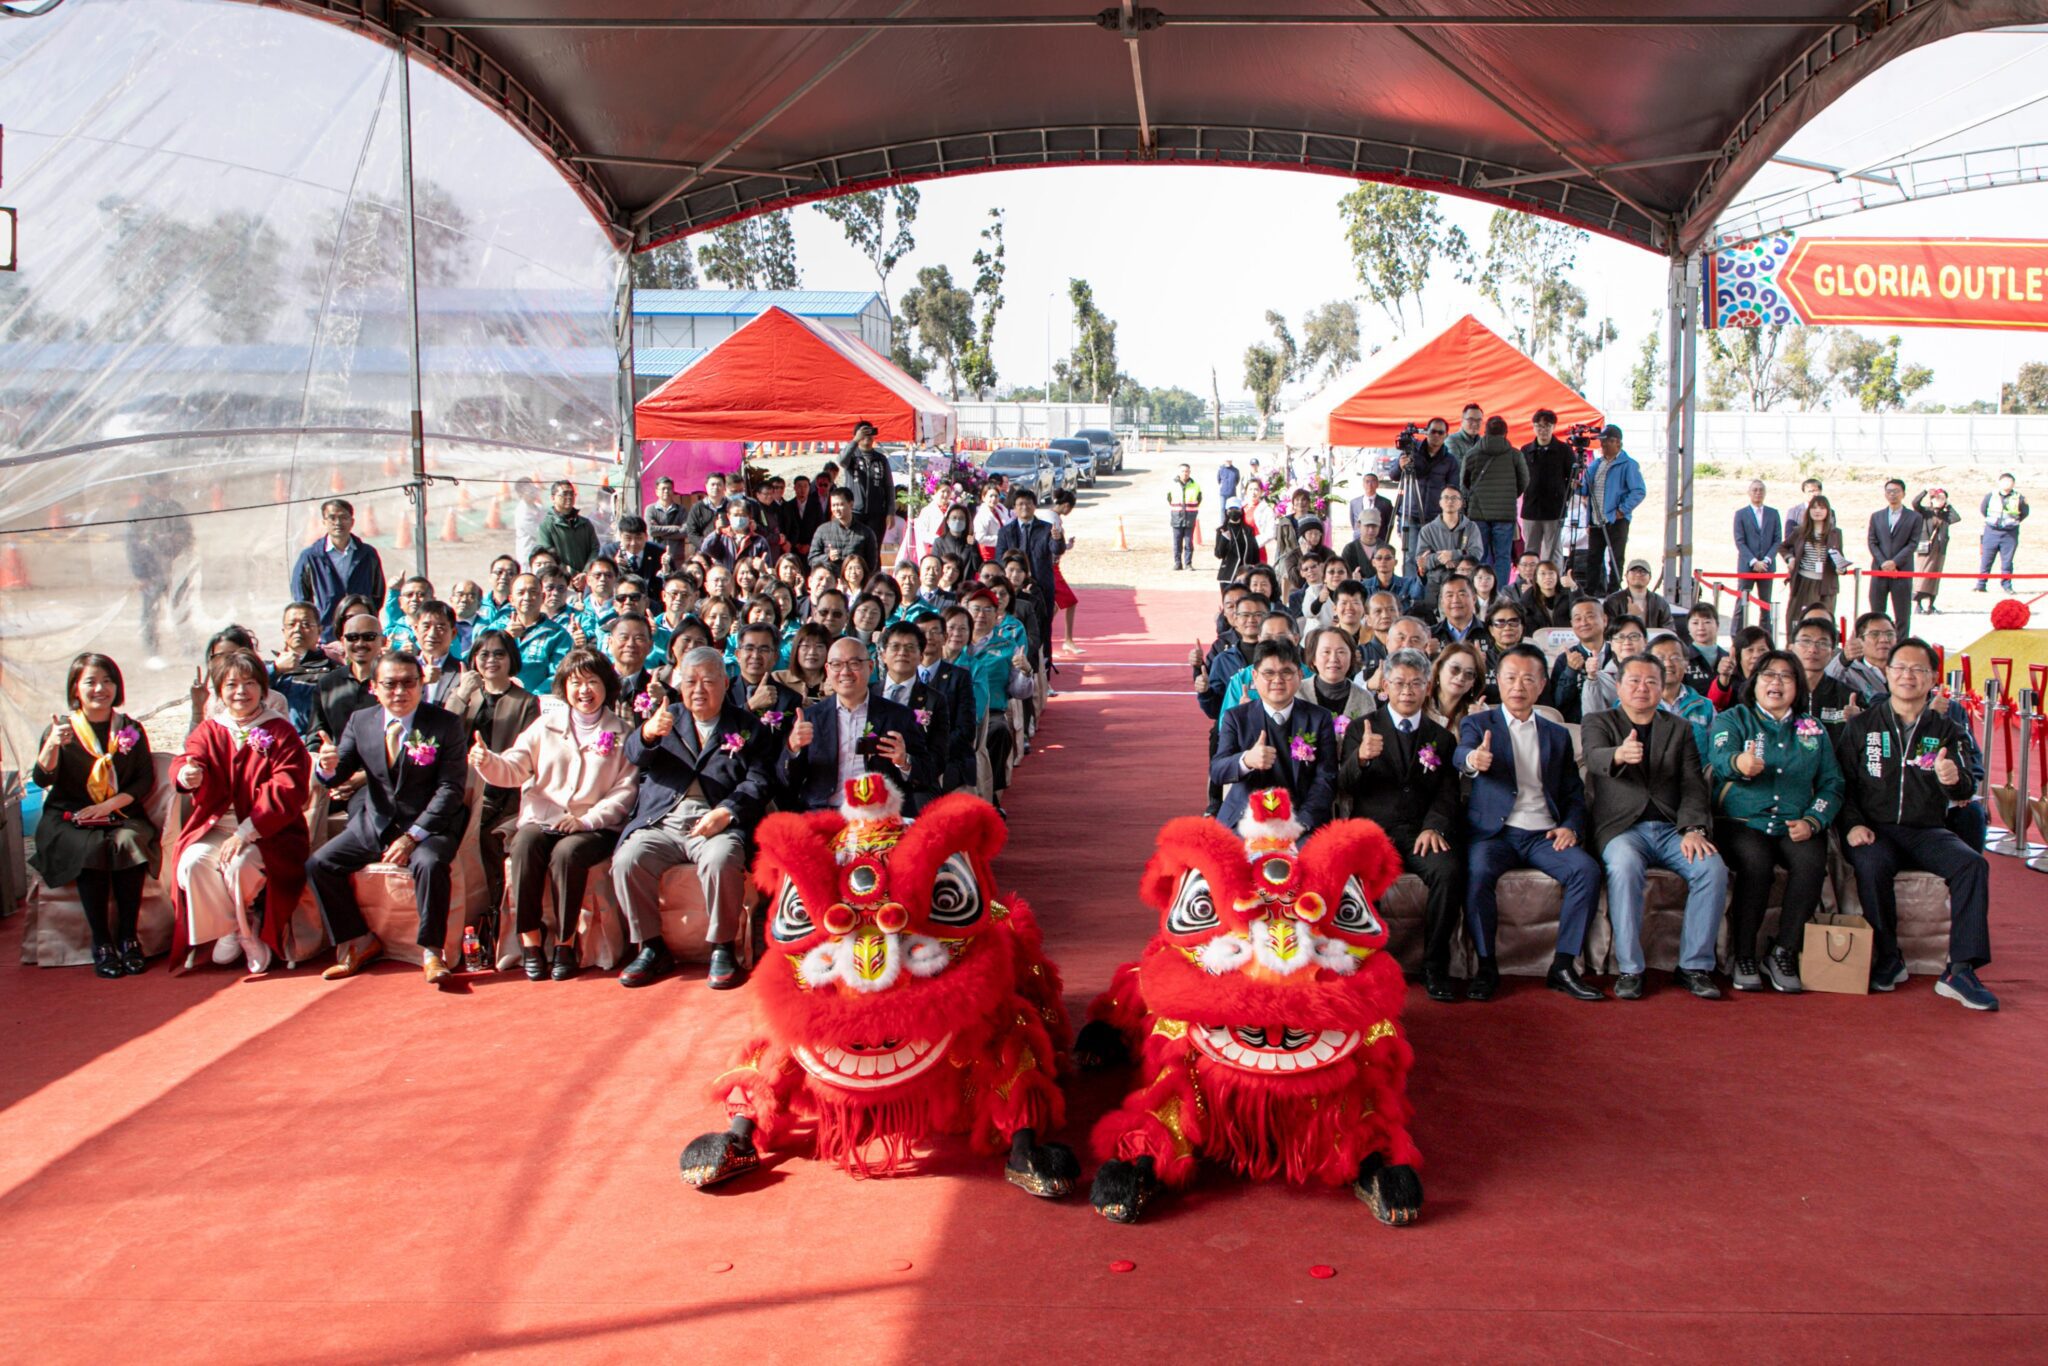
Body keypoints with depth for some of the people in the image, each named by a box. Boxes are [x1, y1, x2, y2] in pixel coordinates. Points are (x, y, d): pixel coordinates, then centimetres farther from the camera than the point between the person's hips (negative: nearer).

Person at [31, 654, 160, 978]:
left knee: (128, 843, -31)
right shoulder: (62, 727, 4)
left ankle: (128, 939, -23)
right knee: (91, 848, -32)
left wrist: (110, 804, -12)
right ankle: (101, 945, -26)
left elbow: (145, 780, 5)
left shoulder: (131, 729, 9)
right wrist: (53, 744, -28)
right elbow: (42, 780, -8)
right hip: (70, 820, -1)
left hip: (122, 817, 1)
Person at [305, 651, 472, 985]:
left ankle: (432, 951, -16)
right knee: (318, 864, -8)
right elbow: (337, 775, 3)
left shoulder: (445, 724, -8)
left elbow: (450, 788, -12)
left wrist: (412, 837, -21)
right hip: (374, 824, 5)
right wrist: (327, 765, -24)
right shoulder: (360, 722, 4)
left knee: (429, 864, -33)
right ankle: (359, 943, 8)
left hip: (427, 825, -5)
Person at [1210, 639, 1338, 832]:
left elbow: (1326, 779, 1)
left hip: (1304, 828, 0)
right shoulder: (1236, 717, 7)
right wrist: (1246, 760, -27)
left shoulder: (1320, 719, 7)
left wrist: (1301, 823, -15)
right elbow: (1216, 772, -4)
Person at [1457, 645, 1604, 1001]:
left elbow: (1574, 793, 19)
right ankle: (1486, 967, -19)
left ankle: (1562, 967, -17)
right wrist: (1473, 759, -41)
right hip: (1494, 831, -3)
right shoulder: (1477, 724, 9)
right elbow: (1462, 752, -15)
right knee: (1477, 872, -33)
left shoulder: (1558, 735, 20)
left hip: (1543, 834, 3)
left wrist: (1570, 826, -3)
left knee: (1586, 870, -25)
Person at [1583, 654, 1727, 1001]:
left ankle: (1694, 966, -13)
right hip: (1621, 827, -3)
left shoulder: (1679, 728, 19)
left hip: (1670, 827, 3)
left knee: (1713, 867, -25)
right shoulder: (1599, 722, 10)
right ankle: (1629, 969, -26)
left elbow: (1693, 784, 8)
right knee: (1625, 867, -36)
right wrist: (1619, 755, -40)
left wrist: (1693, 829, -11)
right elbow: (1595, 757, -14)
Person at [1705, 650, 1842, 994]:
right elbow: (1720, 758, -14)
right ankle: (1742, 956, -20)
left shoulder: (1813, 730, 19)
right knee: (1755, 862, -33)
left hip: (1795, 827, 3)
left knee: (1811, 861, -29)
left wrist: (1812, 822, -6)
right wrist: (1739, 764, -40)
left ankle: (1784, 953, -17)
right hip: (1742, 823, -3)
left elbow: (1832, 784, 14)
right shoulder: (1733, 719, 8)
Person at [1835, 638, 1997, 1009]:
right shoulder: (1861, 726, 10)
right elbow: (1842, 782, 5)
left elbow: (1965, 790, -3)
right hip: (1874, 829, -1)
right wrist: (1853, 824, -13)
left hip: (1927, 831, 2)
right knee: (1872, 865, -34)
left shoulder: (1947, 731, 10)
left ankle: (1961, 970, -25)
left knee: (1973, 864, -27)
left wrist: (1954, 779, -28)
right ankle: (1888, 960, -16)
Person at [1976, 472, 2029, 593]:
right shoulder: (1990, 496, 3)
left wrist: (2014, 522, 10)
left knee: (2007, 561, 2)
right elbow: (1982, 510, 16)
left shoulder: (2019, 498, 0)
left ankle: (2007, 585, 10)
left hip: (2010, 534, -1)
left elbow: (2025, 513, 13)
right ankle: (1980, 585, 5)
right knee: (1986, 560, 1)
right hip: (1991, 532, 1)